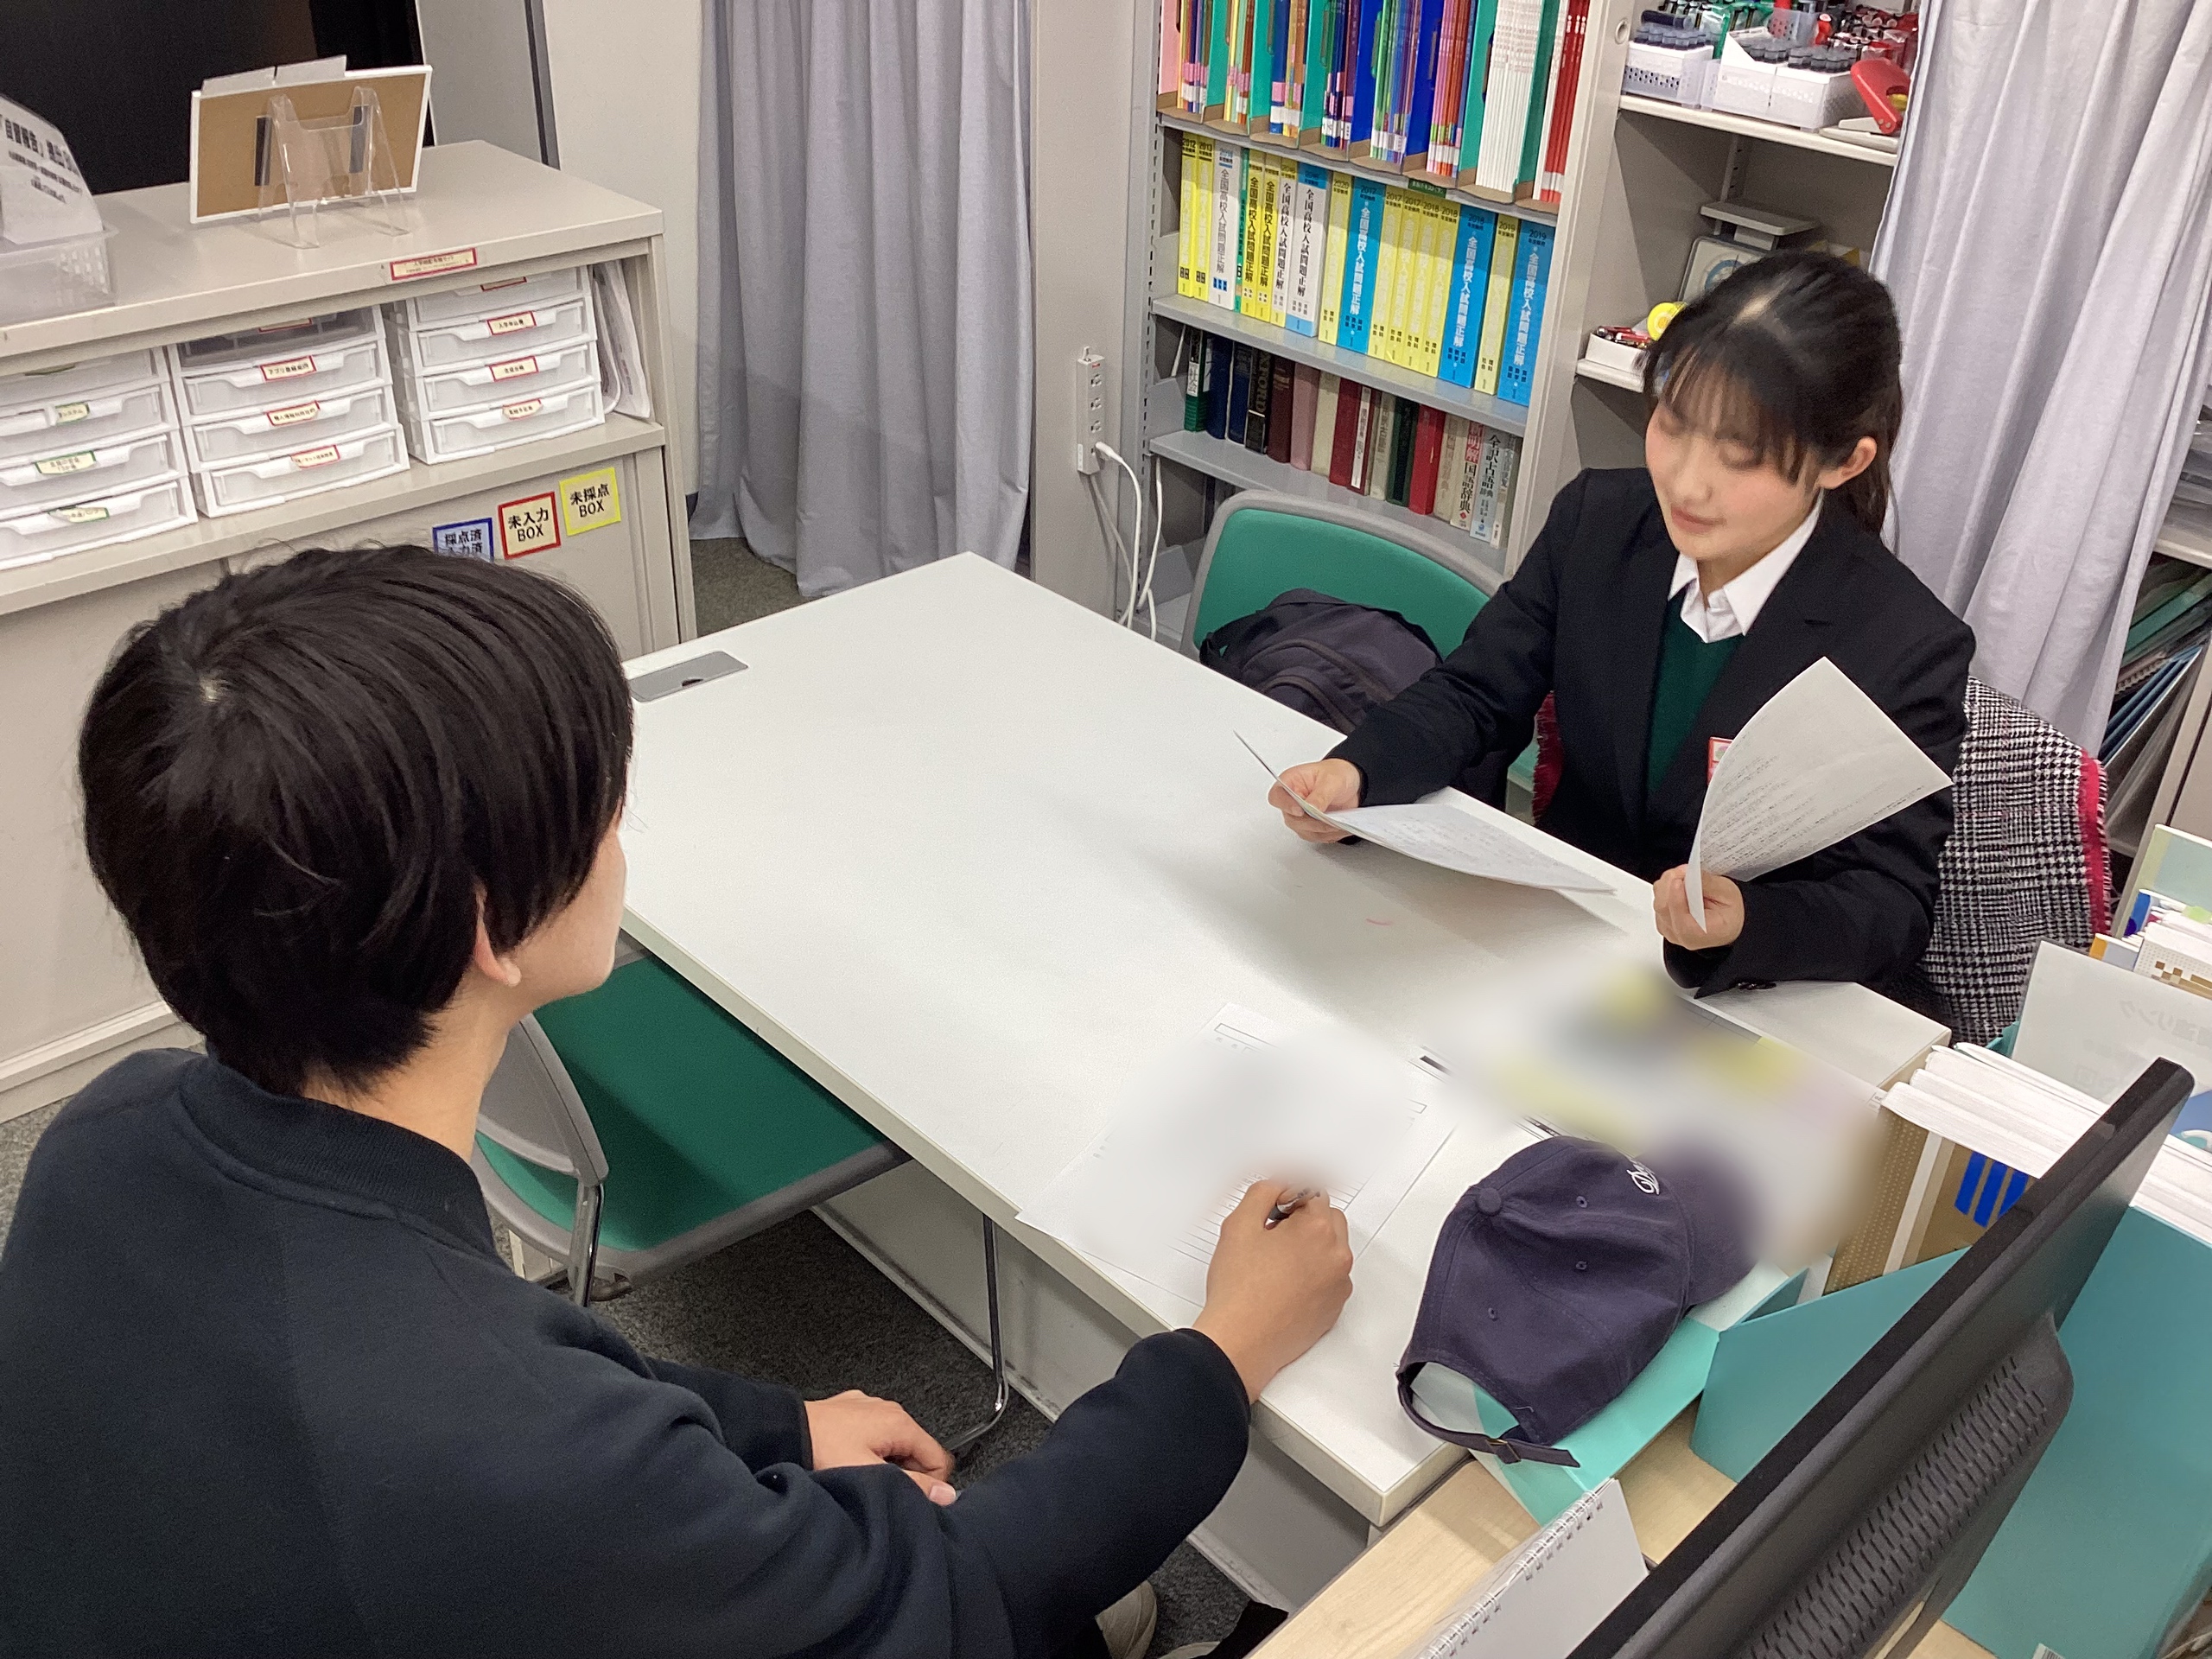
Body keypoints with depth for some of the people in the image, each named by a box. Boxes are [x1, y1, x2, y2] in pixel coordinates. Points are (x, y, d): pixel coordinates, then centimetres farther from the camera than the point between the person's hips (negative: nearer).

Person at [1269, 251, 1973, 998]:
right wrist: (1354, 773, -22)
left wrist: (1744, 923, -38)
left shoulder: (1910, 649, -18)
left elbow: (1892, 908, -16)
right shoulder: (1595, 518, -6)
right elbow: (1477, 693, 0)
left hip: (1750, 994, 0)